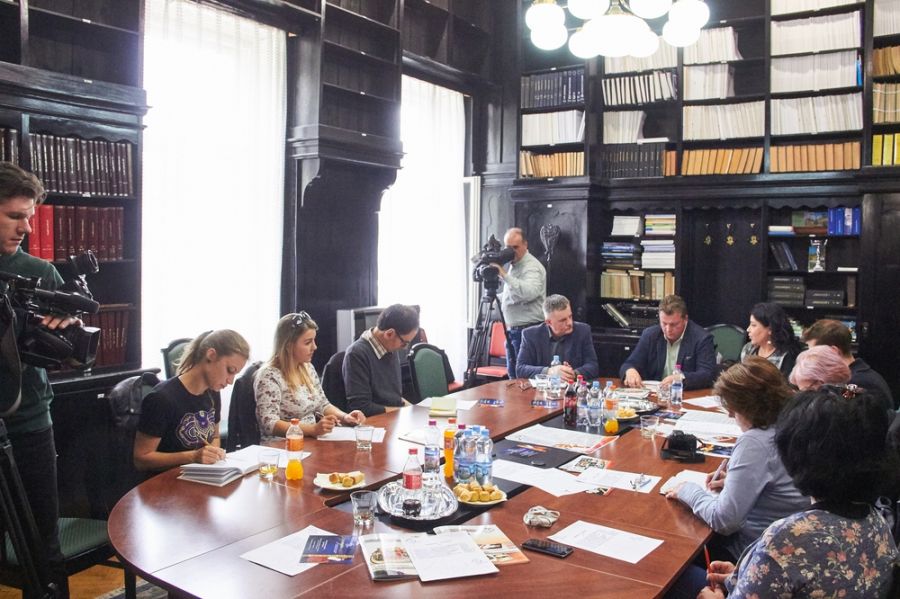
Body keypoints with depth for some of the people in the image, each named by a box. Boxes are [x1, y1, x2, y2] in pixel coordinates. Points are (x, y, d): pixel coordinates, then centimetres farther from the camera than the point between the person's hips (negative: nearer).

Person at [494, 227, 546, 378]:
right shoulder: (511, 265, 14)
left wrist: (505, 275, -34)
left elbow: (530, 293, -34)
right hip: (512, 330, 9)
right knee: (513, 375, 16)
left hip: (528, 330, -9)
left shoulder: (532, 267, -14)